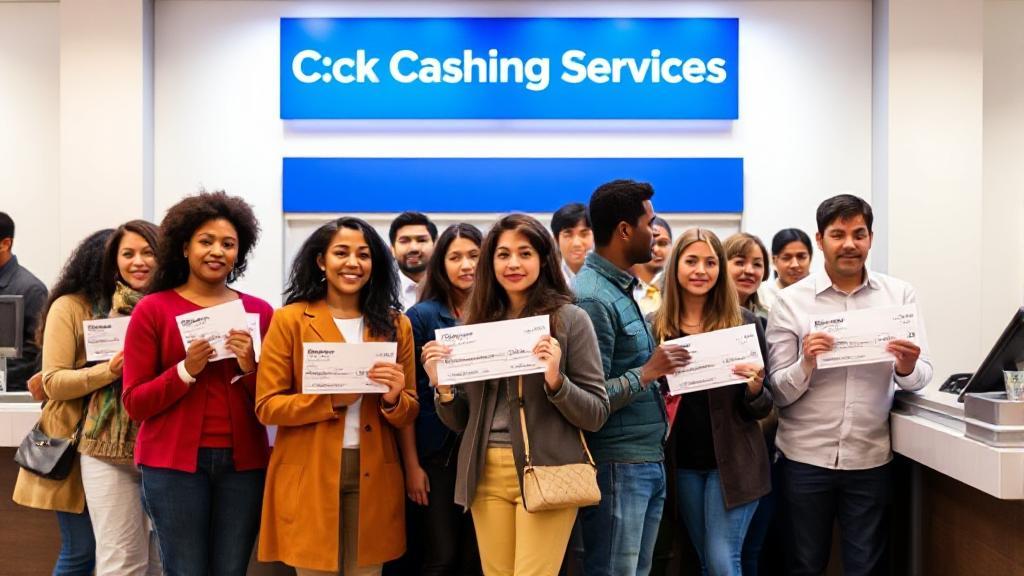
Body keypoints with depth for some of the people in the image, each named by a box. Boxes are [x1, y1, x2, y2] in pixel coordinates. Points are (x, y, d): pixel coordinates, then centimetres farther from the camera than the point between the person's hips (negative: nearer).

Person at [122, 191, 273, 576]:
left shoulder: (259, 311, 4)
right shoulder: (153, 309, -2)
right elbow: (134, 403, -3)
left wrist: (250, 367, -13)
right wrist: (187, 370, -17)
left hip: (243, 462, 2)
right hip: (174, 462, -2)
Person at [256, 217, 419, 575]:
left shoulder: (395, 324, 7)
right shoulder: (290, 319, -2)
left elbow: (409, 414, 9)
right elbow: (267, 406, -5)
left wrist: (392, 399, -14)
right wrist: (331, 399, -19)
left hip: (373, 478, 3)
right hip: (309, 478, -2)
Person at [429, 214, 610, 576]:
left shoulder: (570, 319, -4)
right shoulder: (476, 322, 7)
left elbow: (596, 415, -4)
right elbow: (461, 421, 11)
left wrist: (556, 381, -21)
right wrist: (442, 387, -8)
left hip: (546, 470, -4)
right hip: (486, 473, 4)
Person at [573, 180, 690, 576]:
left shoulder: (621, 289, 12)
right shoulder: (591, 298, -18)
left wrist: (659, 367, 2)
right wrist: (648, 373, -18)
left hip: (649, 461, 9)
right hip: (617, 466, -9)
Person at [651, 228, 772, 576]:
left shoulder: (744, 323, -5)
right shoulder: (658, 326, -1)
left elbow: (763, 408, -2)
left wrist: (755, 388, -23)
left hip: (733, 459, -3)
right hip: (683, 461, 3)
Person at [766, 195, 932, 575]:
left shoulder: (899, 295, 2)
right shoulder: (790, 301, -4)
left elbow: (922, 376, 3)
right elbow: (777, 394, -4)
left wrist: (907, 369, -18)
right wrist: (805, 365, -23)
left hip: (871, 458, 1)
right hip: (805, 458, -1)